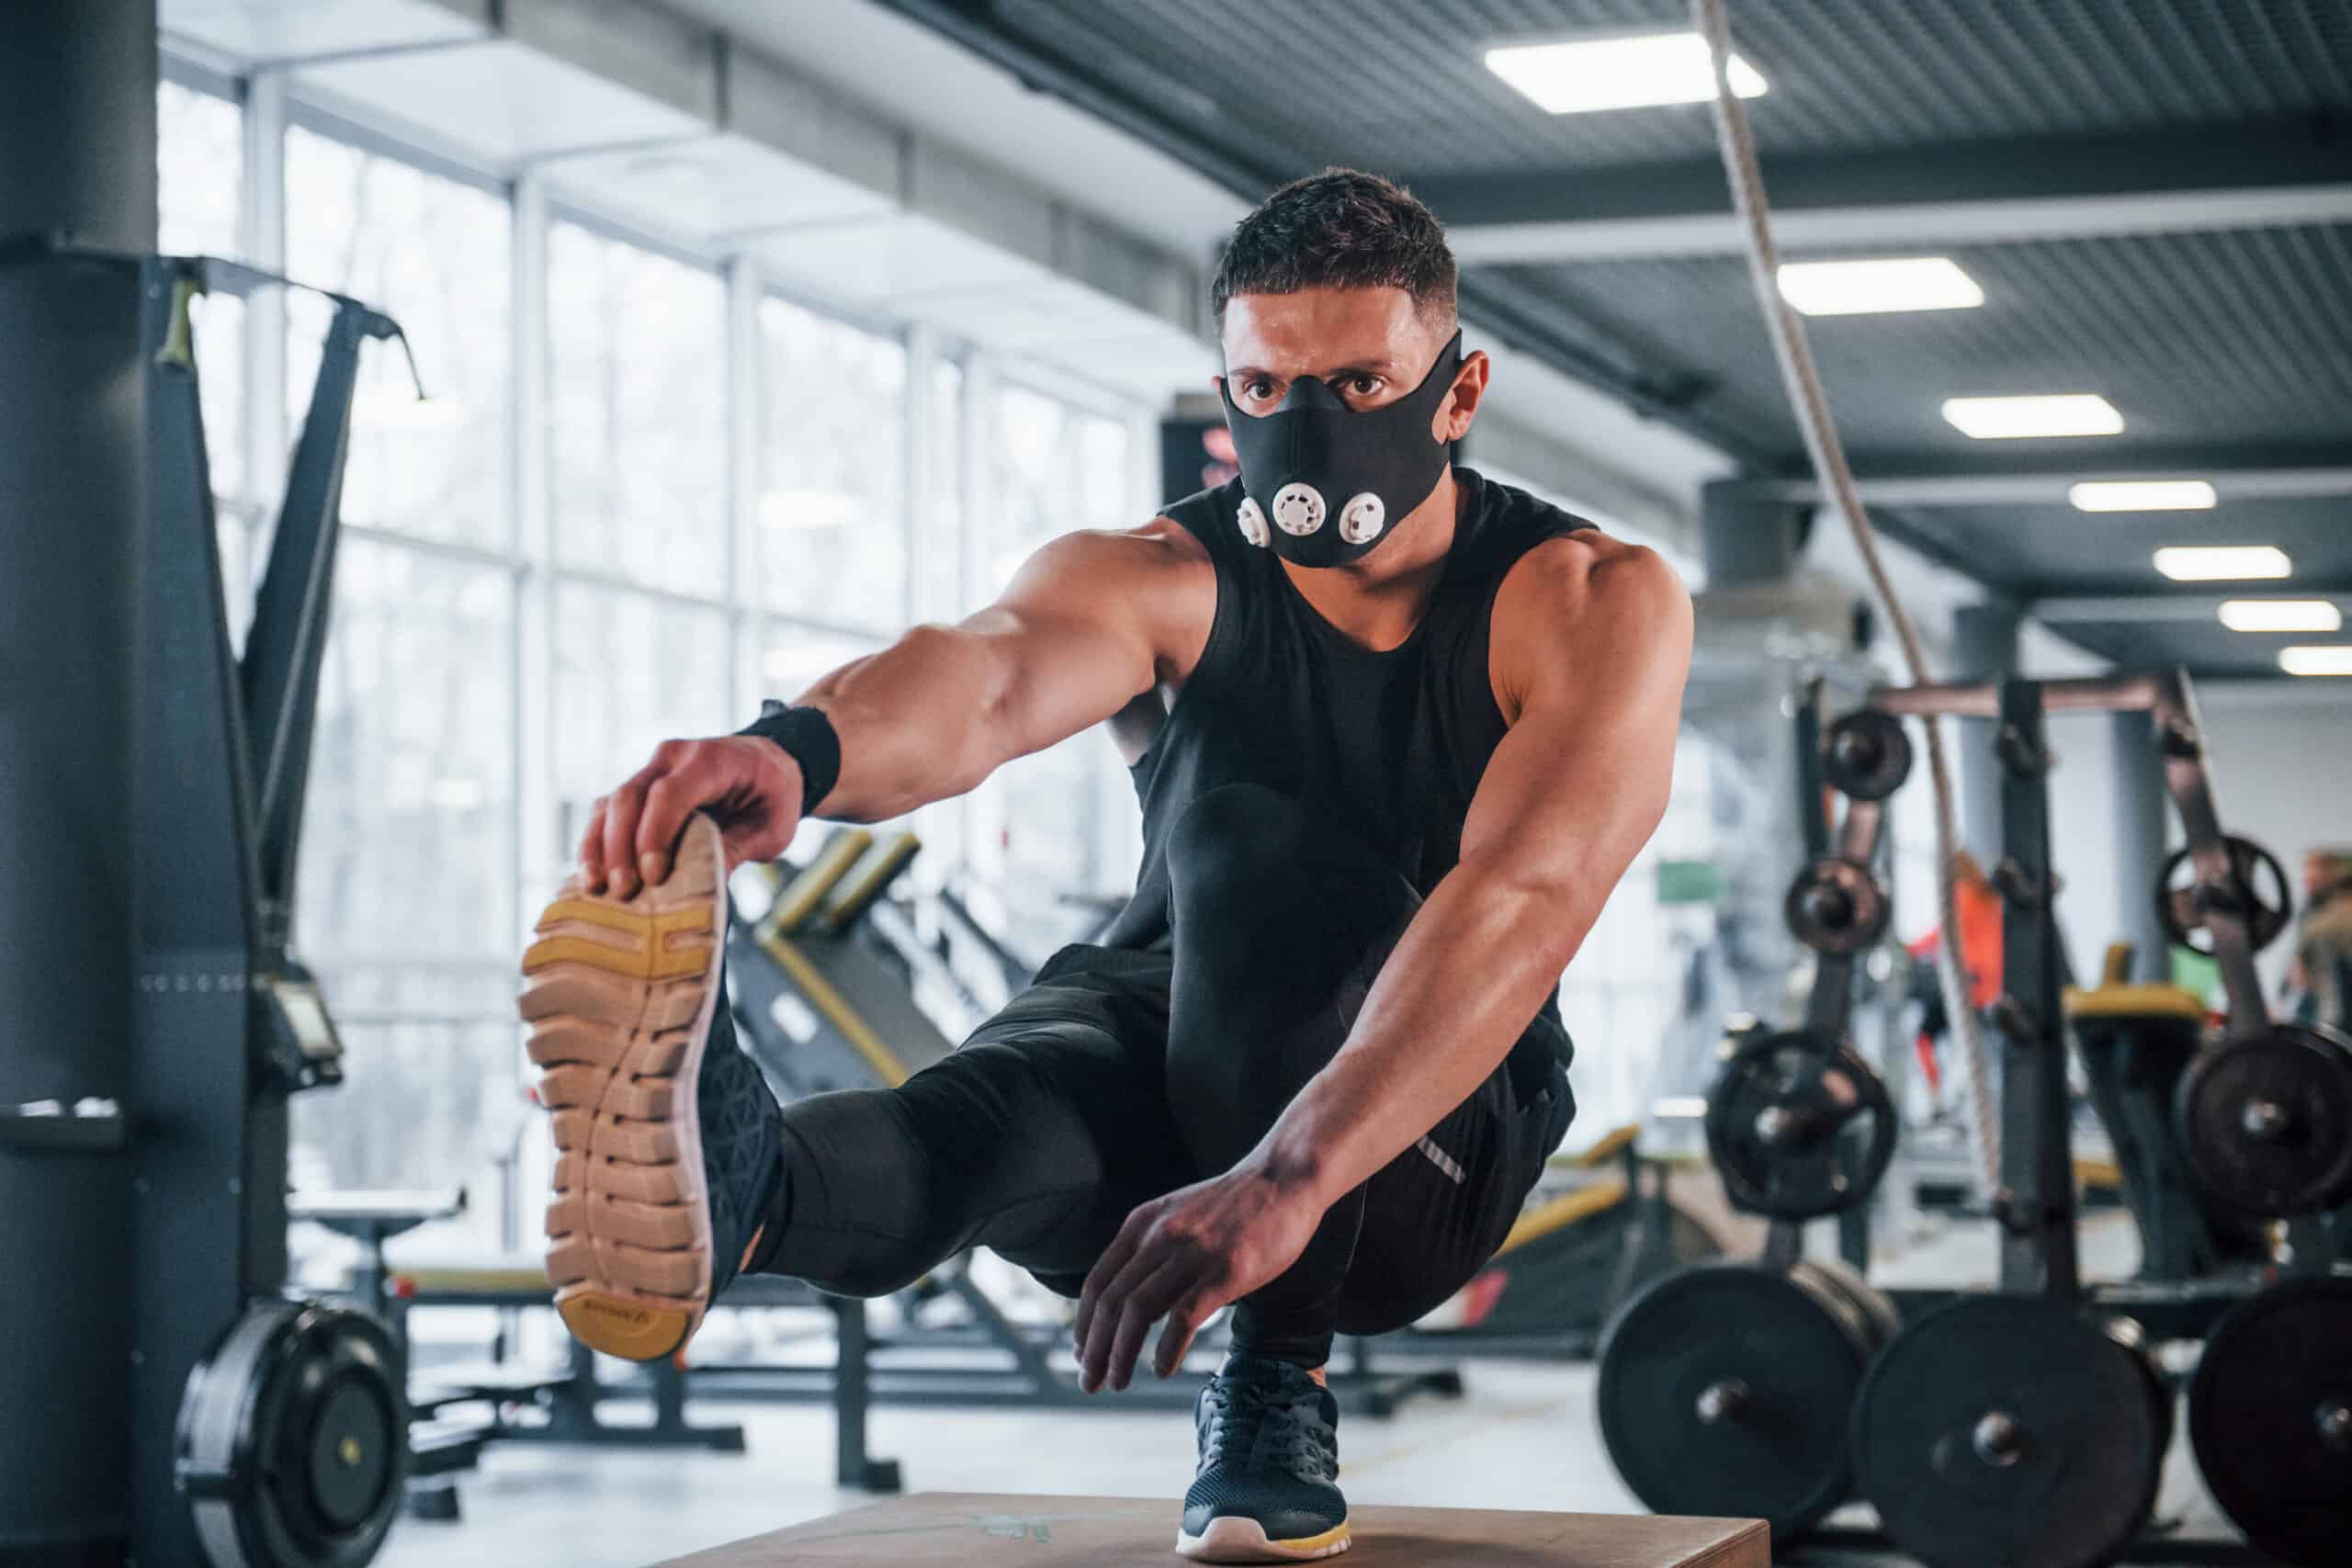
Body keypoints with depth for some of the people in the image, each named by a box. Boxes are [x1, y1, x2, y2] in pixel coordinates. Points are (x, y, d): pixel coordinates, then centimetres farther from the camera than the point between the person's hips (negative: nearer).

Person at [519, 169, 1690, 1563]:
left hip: (1429, 1147, -1)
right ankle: (738, 1181, -68)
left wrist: (1291, 1176, -50)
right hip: (1177, 1073, 1)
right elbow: (987, 677, -35)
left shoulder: (1594, 603, -15)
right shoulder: (1161, 582, -10)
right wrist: (798, 747, -60)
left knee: (1247, 817, -33)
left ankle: (1276, 1385, -30)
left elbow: (1523, 898, -34)